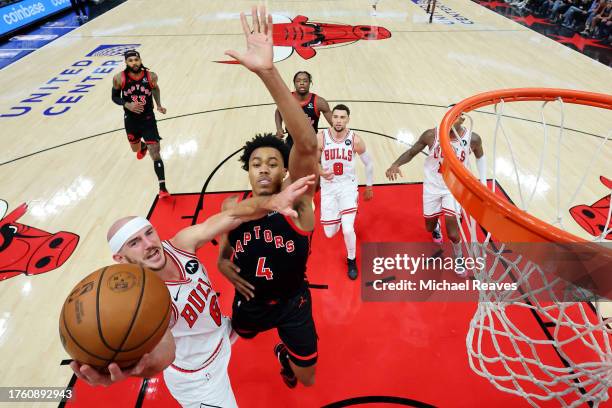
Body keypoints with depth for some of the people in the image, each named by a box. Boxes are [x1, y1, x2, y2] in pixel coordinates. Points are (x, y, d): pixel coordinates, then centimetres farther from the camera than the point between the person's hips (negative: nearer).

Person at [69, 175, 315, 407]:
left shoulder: (181, 243, -22)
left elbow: (232, 217, -31)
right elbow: (164, 353, -53)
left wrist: (272, 201, -50)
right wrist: (140, 366, -77)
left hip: (220, 331, 6)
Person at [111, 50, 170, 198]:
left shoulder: (151, 76, -12)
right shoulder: (119, 78, -14)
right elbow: (115, 97, -1)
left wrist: (159, 105, 1)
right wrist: (127, 104, -20)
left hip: (148, 119, -2)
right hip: (131, 120, 2)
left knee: (155, 153, -11)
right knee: (135, 148, 25)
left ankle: (162, 188, -7)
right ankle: (143, 147, 65)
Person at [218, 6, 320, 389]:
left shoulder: (296, 202, -27)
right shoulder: (233, 209, -14)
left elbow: (307, 145, -47)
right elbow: (223, 254, 5)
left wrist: (268, 72, -57)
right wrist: (225, 267, -22)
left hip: (293, 303, -3)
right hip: (250, 303, 3)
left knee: (306, 379, 17)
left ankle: (285, 353, 54)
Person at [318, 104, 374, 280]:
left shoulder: (355, 140, -11)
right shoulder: (320, 138, -12)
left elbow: (368, 163, 4)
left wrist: (369, 187, 12)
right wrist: (321, 172, -21)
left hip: (348, 186, -1)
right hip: (328, 188, 1)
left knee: (348, 229, -15)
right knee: (329, 233, 4)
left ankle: (351, 260, 16)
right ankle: (336, 218, 44)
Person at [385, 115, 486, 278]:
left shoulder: (472, 138, -16)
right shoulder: (432, 135, -20)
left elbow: (480, 157, 6)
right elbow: (412, 152, -8)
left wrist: (483, 182, 0)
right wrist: (395, 164, -27)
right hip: (432, 186, 1)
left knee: (452, 232, -12)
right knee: (429, 227, 15)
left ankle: (459, 256, 22)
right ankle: (436, 226, 55)